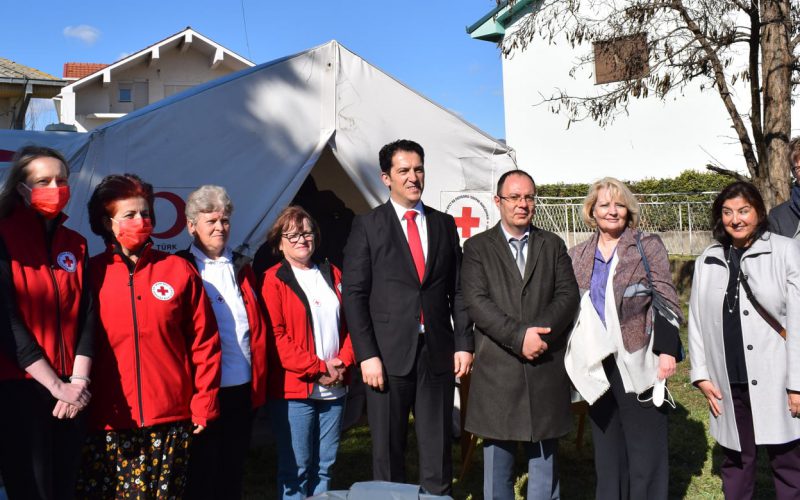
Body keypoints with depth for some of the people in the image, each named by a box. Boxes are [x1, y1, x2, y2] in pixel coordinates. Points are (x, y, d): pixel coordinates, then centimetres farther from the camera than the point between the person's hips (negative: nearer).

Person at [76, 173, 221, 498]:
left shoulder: (179, 270, 4)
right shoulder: (91, 274, 4)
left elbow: (204, 342, 4)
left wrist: (203, 403, 1)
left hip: (171, 421, 0)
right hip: (106, 425, 0)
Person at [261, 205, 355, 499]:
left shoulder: (332, 274, 14)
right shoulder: (273, 280, -3)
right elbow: (275, 336, -10)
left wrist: (343, 362, -3)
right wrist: (318, 367, -14)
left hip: (334, 387, 5)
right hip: (293, 388, -5)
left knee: (324, 464, 12)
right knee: (296, 467, 1)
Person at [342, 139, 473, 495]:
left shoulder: (444, 224, 11)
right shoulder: (367, 225, 0)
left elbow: (458, 290, 11)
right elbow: (354, 295, -4)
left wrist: (464, 343, 3)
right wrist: (367, 355, -11)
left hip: (438, 353, 3)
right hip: (389, 354, -3)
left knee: (438, 450, 11)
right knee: (387, 452, 8)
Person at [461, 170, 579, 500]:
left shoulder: (553, 245, 12)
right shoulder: (478, 247, 4)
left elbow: (568, 296, 2)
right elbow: (476, 301, -8)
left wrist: (539, 332, -14)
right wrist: (519, 336, -18)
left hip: (546, 369, 2)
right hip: (497, 370, -2)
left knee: (544, 458, 11)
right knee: (497, 463, 7)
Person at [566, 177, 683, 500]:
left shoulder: (648, 246, 0)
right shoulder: (578, 255, 10)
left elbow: (667, 302, -4)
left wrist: (667, 350, -12)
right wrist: (573, 359, 11)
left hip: (638, 362, -4)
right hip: (597, 365, 4)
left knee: (645, 447, 2)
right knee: (606, 447, 12)